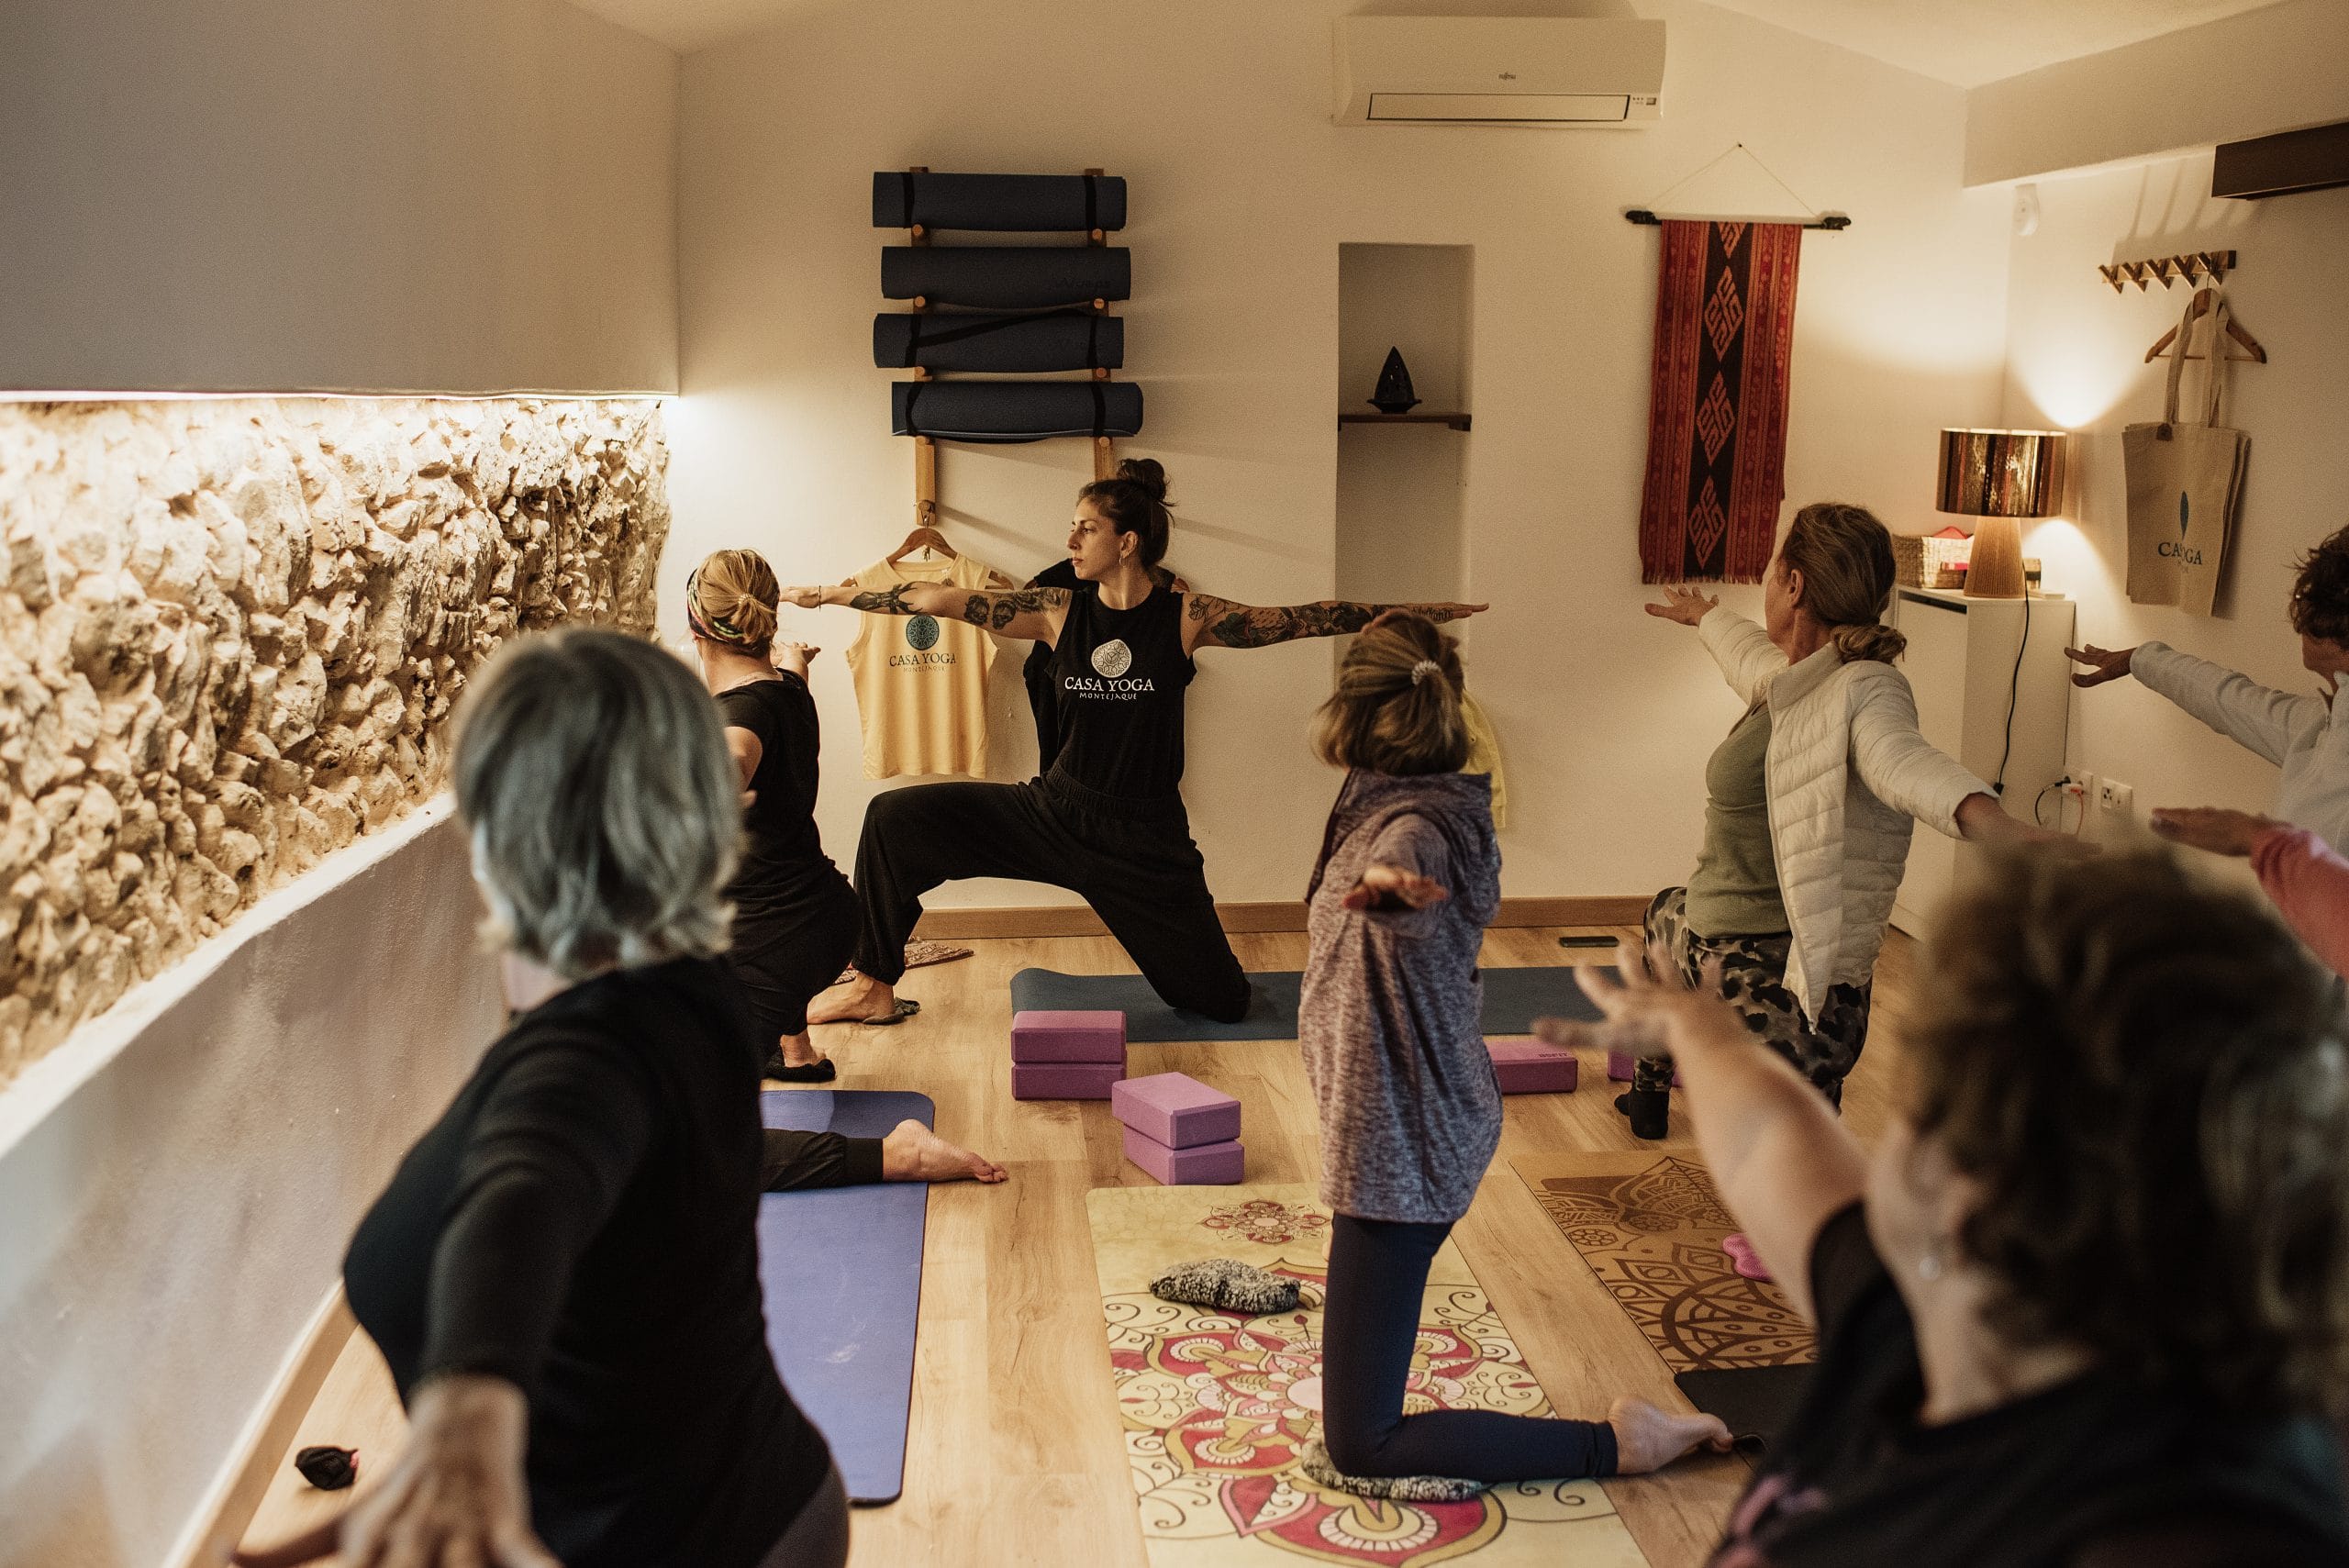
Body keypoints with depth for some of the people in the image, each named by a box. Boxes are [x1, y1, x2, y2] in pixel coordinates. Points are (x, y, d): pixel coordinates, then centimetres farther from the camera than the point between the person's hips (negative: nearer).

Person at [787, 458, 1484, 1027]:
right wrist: (831, 595, 3)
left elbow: (1304, 619, -6)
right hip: (1053, 815, 2)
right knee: (897, 817, -9)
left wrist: (1412, 612, -7)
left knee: (1221, 1003, -1)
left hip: (1143, 838, -2)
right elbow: (942, 600, 1)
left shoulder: (1187, 617, -8)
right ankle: (875, 984, 7)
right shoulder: (1058, 613, -2)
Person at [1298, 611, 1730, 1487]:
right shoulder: (1442, 803, 1)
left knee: (1361, 1444, -3)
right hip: (1438, 1116, 9)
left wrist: (1385, 878, -72)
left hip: (1398, 1143, -9)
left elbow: (1407, 856, -52)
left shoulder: (1409, 824, -26)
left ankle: (1614, 1445, 0)